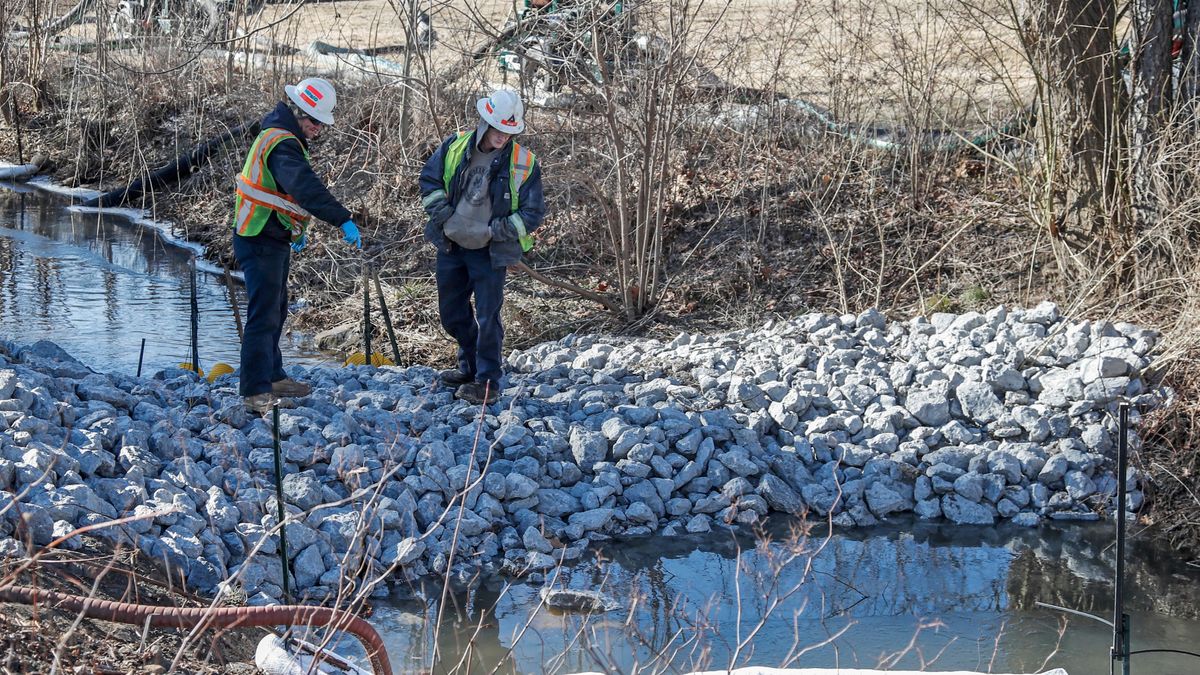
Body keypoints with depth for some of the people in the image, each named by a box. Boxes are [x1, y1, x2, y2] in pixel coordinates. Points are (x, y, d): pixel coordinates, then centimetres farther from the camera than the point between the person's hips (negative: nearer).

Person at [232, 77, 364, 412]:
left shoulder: (279, 136, 13)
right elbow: (306, 188, -37)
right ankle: (256, 393, -10)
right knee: (264, 315, -11)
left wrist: (296, 230, 27)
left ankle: (272, 376, 33)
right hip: (261, 243, -11)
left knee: (275, 310, 20)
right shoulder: (283, 144, -22)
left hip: (273, 240, 11)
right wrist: (343, 220, -44)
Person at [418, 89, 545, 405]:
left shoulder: (524, 163, -11)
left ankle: (487, 381, 7)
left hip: (489, 252, -4)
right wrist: (443, 215, -6)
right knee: (452, 314, 16)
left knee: (487, 318, -4)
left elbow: (532, 213, -6)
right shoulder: (455, 146, -3)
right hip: (451, 246, 4)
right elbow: (430, 179, 8)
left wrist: (497, 230, -17)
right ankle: (469, 366, 35)